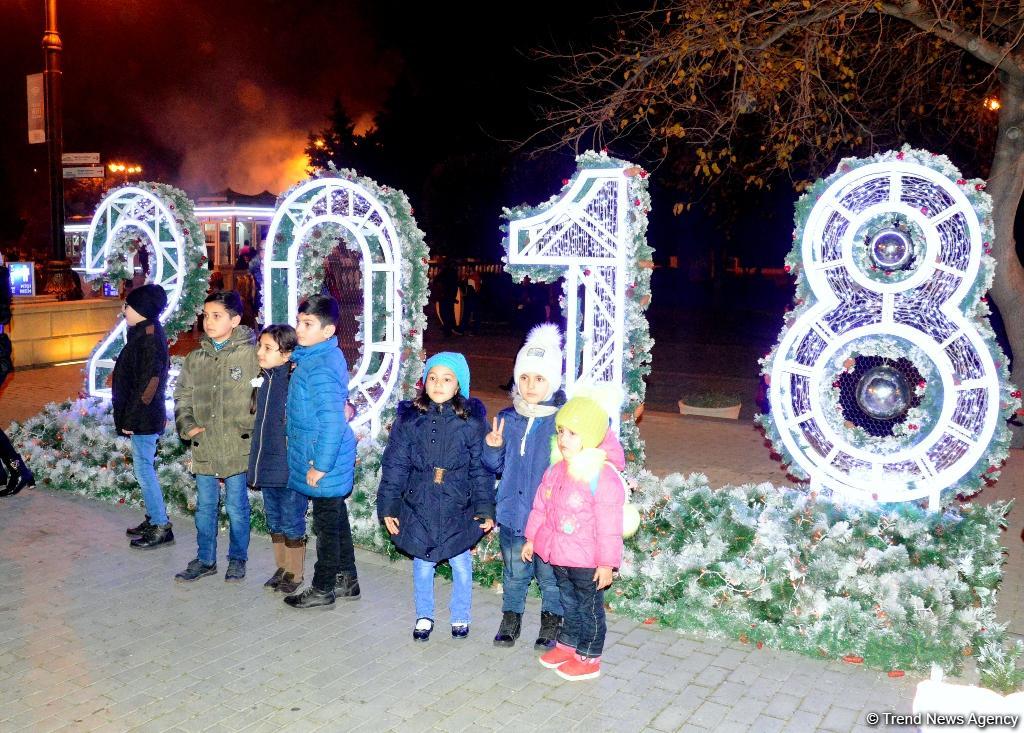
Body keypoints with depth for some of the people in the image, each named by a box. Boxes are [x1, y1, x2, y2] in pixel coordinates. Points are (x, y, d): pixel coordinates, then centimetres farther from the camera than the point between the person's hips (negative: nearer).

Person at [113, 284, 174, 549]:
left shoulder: (149, 337, -18)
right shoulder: (145, 333, 11)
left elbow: (149, 381, -22)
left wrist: (130, 417, -19)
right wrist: (128, 416, 18)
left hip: (143, 418, -10)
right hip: (144, 417, 10)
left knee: (144, 470, -3)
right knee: (145, 469, 16)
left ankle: (161, 527, 5)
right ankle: (153, 520, 27)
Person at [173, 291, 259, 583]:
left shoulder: (251, 354, -8)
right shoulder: (195, 358, 6)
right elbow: (182, 397, 13)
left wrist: (251, 428, -11)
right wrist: (187, 426, 0)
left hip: (237, 447, -4)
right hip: (203, 448, 4)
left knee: (237, 506, 8)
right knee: (204, 507, 15)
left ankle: (237, 559, 26)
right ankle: (205, 560, 29)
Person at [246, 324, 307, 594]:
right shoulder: (262, 379, 6)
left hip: (289, 468, -7)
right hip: (266, 466, 7)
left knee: (292, 524, 6)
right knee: (274, 522, 18)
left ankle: (294, 573, 22)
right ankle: (281, 568, 33)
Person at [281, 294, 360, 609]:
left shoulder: (319, 369, -25)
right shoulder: (329, 355, 5)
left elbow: (332, 422, -27)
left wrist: (320, 465, -21)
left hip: (325, 461, -10)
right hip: (336, 459, 10)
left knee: (326, 525, 6)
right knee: (337, 519, 20)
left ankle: (322, 589, 22)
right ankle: (346, 580, 33)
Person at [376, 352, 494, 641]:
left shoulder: (472, 422, -7)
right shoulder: (409, 419, -5)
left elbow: (481, 468, -3)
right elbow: (394, 465, 0)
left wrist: (485, 508, -5)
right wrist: (388, 506, 0)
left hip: (459, 511, -1)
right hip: (419, 508, 1)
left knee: (461, 566, 12)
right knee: (422, 566, 14)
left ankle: (460, 617, 34)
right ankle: (424, 616, 35)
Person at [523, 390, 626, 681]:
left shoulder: (603, 479, -23)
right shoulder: (555, 471, 0)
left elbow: (609, 527, -20)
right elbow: (540, 507, 12)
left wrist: (607, 563, -17)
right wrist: (531, 538, 16)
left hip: (587, 562, -7)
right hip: (559, 556, 7)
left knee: (590, 608, 11)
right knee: (569, 603, 25)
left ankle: (588, 658, 26)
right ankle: (567, 645, 42)